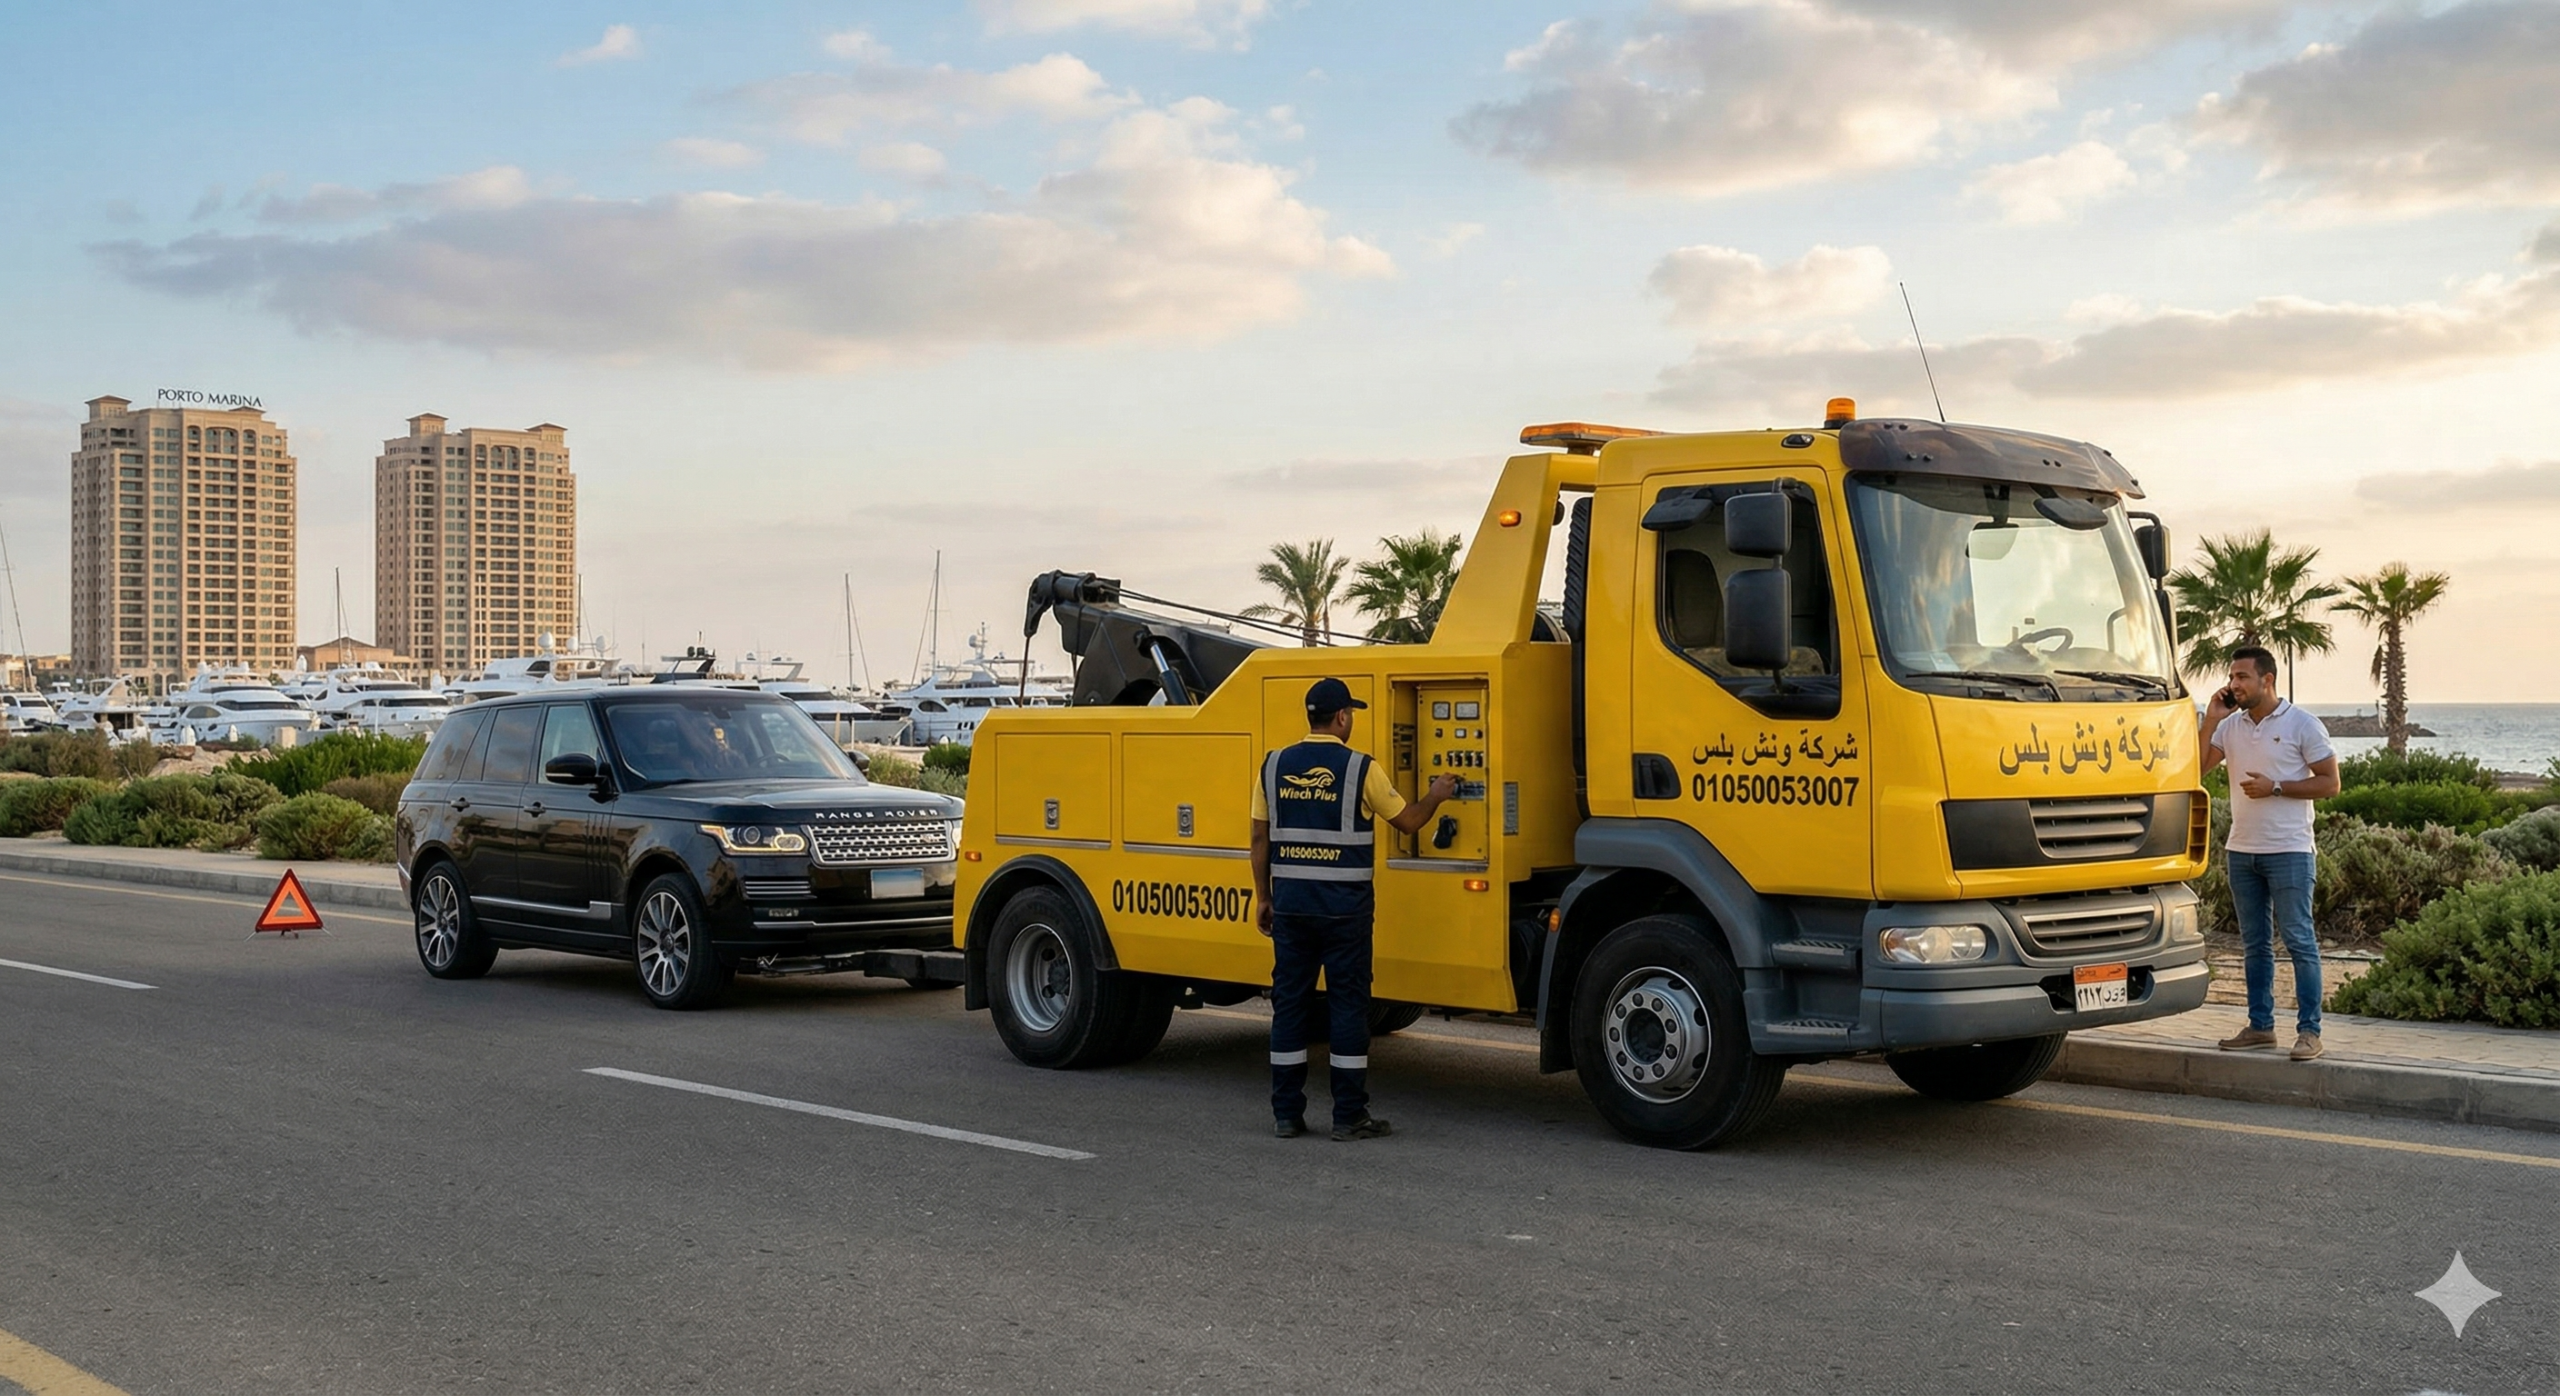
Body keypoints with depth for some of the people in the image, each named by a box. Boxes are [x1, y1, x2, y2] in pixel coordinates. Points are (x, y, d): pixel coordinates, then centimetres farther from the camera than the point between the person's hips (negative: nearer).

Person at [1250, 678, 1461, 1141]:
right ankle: (1349, 1116, 5)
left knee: (1289, 1002, 9)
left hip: (1290, 902, 4)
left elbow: (1261, 838, 6)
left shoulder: (1274, 766, 4)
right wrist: (1435, 796, 23)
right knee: (1348, 1003, 3)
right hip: (1344, 906, -4)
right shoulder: (1361, 769, -7)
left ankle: (1287, 1113, 12)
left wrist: (1263, 898, 15)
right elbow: (1407, 821, 3)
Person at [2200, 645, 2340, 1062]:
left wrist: (2274, 787, -15)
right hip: (2241, 851, 6)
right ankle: (2260, 1026, 17)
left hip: (2288, 851, -6)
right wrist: (2211, 719, -5)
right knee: (2254, 944, 10)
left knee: (2299, 941, -5)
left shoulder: (2302, 725, -4)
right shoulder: (2230, 725, 10)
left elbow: (2329, 783, -6)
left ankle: (2309, 1031, -3)